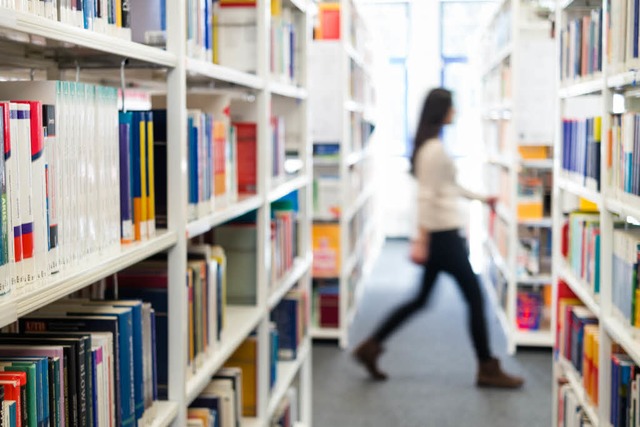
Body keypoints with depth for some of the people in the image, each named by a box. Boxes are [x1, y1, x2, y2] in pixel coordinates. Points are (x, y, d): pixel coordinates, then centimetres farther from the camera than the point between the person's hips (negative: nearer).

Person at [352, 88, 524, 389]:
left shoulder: (430, 146, 14)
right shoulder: (434, 150, -16)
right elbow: (426, 197, -20)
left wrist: (481, 198, 31)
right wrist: (422, 240, -22)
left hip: (440, 235, 10)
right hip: (443, 235, -10)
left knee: (420, 299, 14)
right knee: (474, 298, 0)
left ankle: (371, 347, 15)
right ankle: (487, 369, 9)